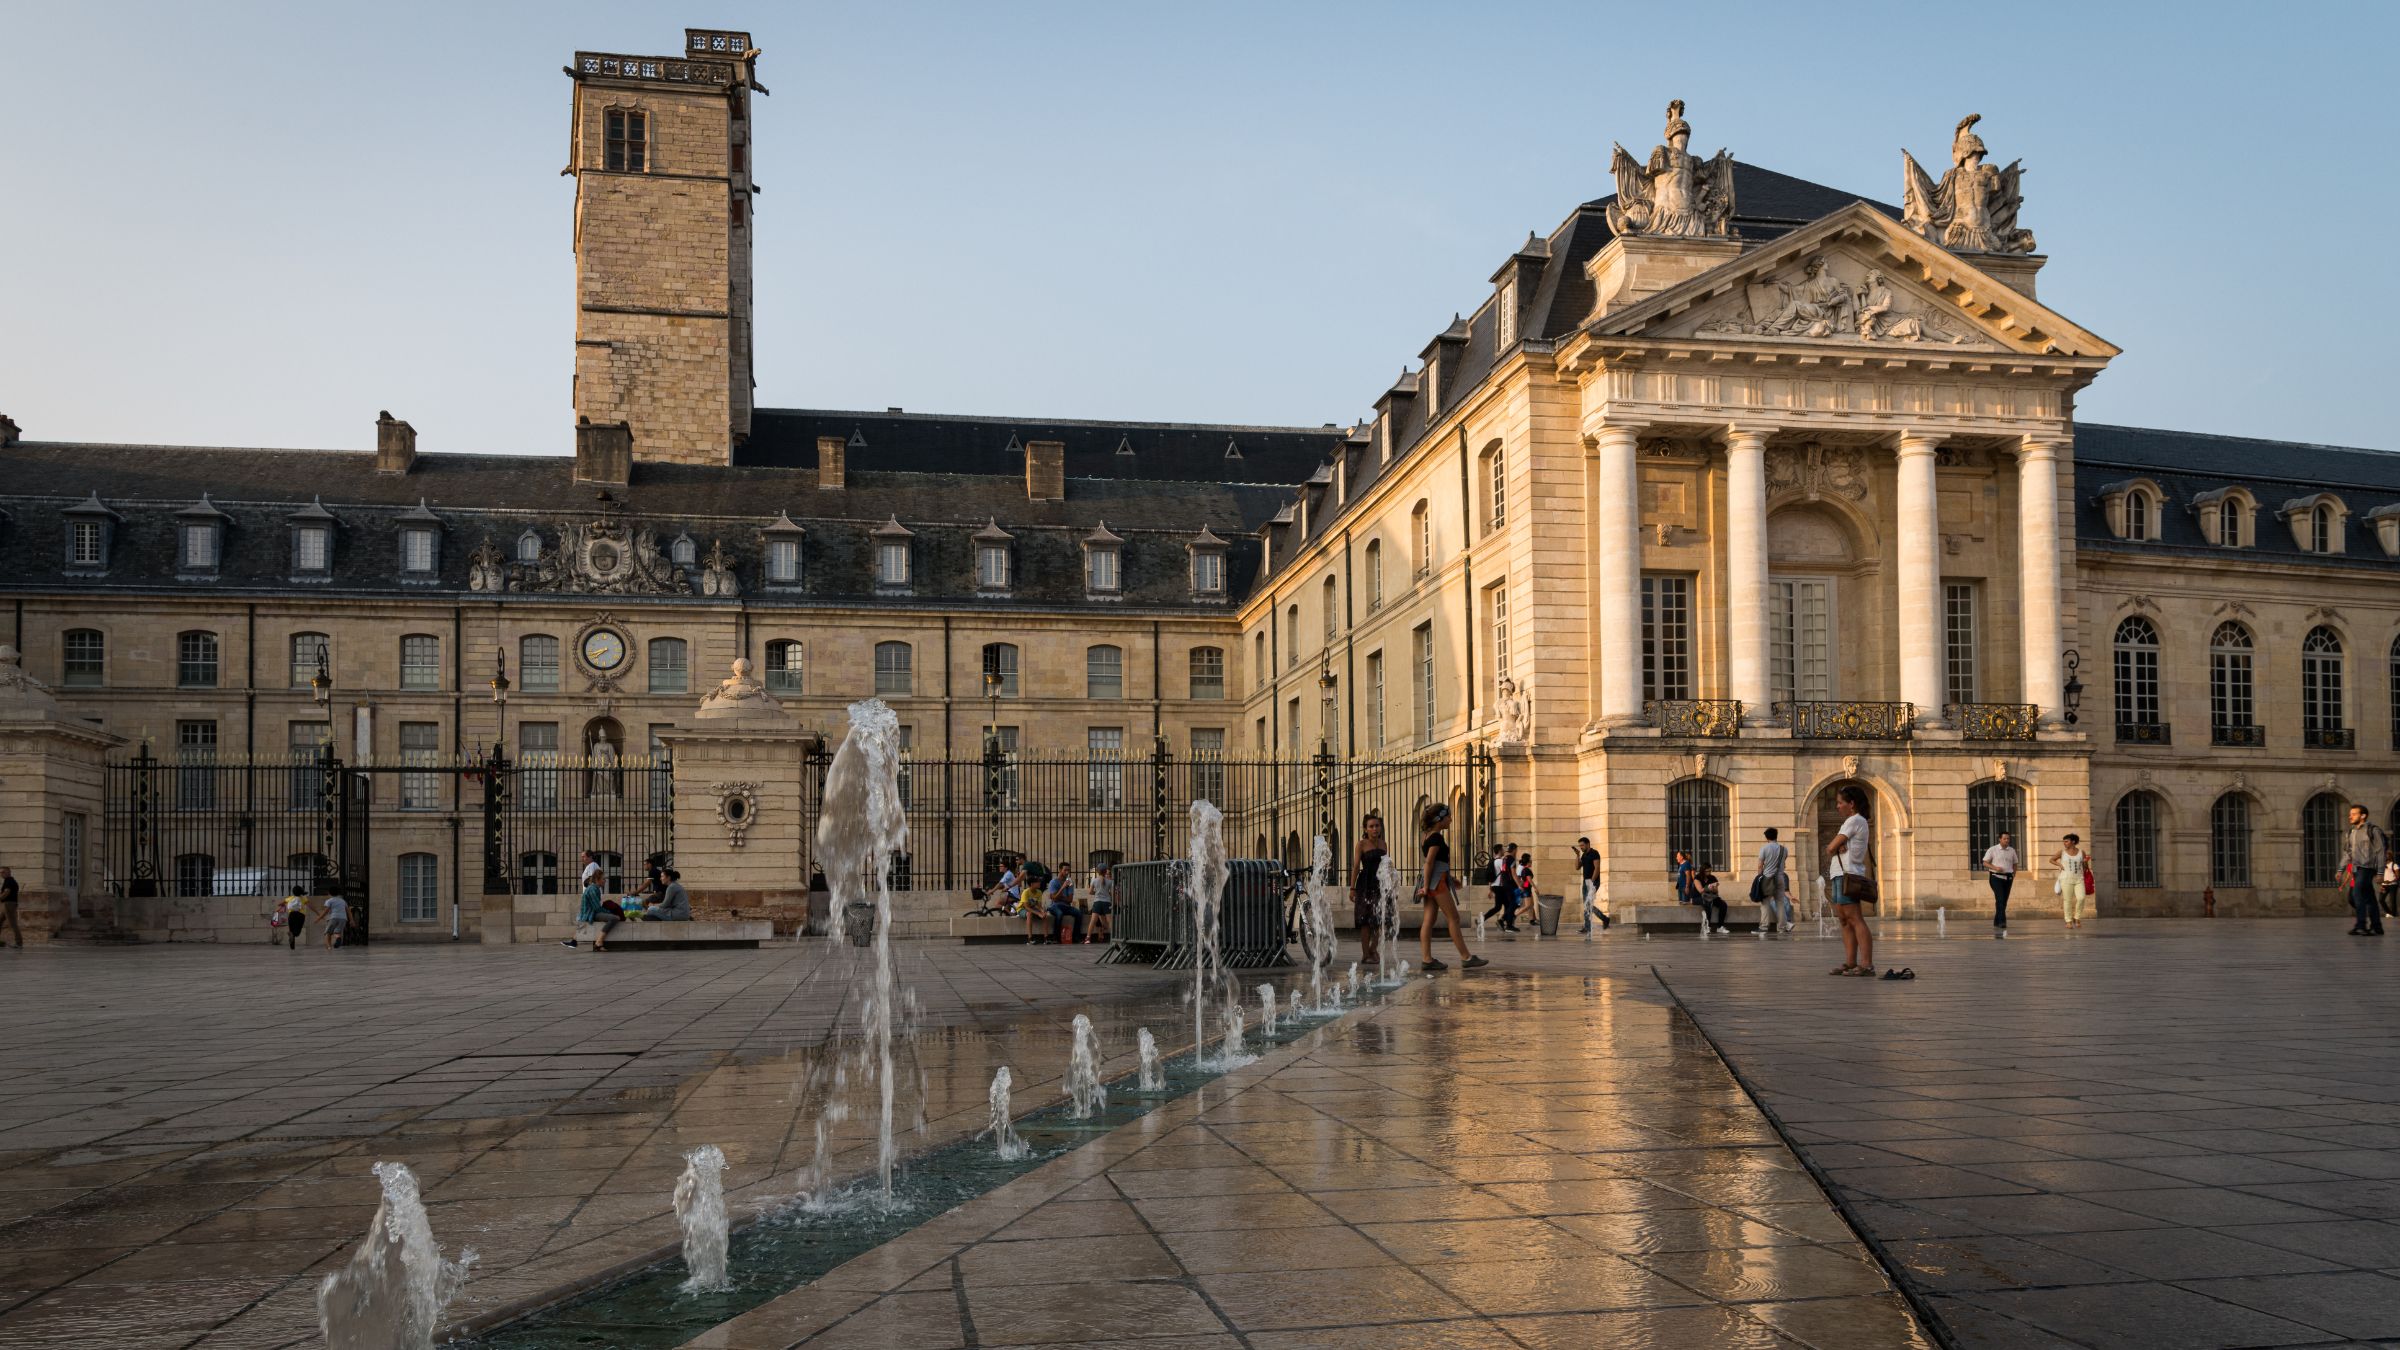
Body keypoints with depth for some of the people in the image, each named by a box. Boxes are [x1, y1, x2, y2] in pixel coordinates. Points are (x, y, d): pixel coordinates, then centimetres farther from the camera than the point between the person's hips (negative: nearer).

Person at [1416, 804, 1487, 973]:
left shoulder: (1429, 835, 16)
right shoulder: (1436, 837, -13)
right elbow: (1429, 861, -19)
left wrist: (1449, 875, 21)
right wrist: (1426, 886, -20)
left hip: (1432, 883, 10)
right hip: (1437, 882, -10)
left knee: (1429, 920, 4)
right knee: (1453, 918, -4)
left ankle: (1426, 959, 1)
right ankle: (1466, 958, -1)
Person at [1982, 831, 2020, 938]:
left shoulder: (2012, 850, 10)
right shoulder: (1992, 850, -2)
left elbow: (2015, 864, 19)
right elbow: (1985, 863, 0)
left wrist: (2013, 876, 5)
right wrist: (1995, 868, -17)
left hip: (2007, 878, 5)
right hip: (1996, 877, -5)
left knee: (2004, 902, 5)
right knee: (2000, 900, -19)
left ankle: (1996, 925, 16)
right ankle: (2003, 925, -27)